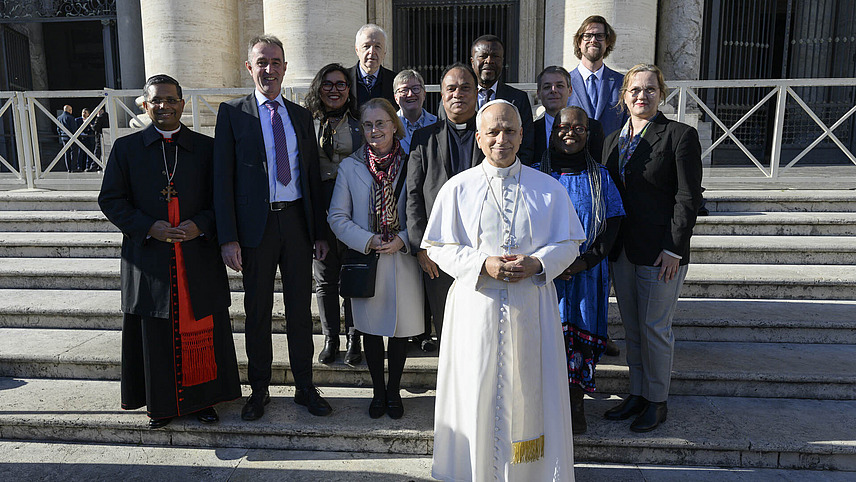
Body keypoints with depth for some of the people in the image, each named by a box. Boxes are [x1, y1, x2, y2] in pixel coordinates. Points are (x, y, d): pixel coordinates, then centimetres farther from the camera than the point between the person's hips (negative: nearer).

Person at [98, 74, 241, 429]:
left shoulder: (206, 148, 5)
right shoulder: (126, 148, 5)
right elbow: (110, 200, 3)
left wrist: (200, 224, -13)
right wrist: (149, 227, -12)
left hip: (198, 257, 0)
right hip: (149, 258, 0)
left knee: (201, 331, 7)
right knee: (155, 334, 7)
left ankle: (202, 398, 22)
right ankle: (160, 403, 23)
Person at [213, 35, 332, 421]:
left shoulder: (301, 115, 11)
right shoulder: (232, 113, 0)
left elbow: (313, 176, 12)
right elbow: (223, 178, -4)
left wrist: (319, 232, 7)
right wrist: (228, 238, -12)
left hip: (297, 222, 3)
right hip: (256, 225, -2)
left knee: (300, 309, 9)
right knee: (257, 311, 8)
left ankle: (305, 386, 23)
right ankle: (259, 390, 24)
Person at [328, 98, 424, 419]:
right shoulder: (350, 167, 1)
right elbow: (337, 217, 1)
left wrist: (403, 240, -15)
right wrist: (368, 240, -13)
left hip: (403, 260, 0)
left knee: (399, 328, 9)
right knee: (371, 328, 11)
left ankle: (394, 392, 29)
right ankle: (378, 391, 30)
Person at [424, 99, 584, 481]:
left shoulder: (549, 188, 4)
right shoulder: (458, 188, 2)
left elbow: (568, 243, 5)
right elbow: (439, 247, 0)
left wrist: (537, 263, -14)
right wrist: (482, 265, -15)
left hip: (531, 305, 1)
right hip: (476, 303, -1)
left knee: (528, 388, 8)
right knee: (478, 389, 5)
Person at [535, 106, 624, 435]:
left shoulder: (600, 177, 6)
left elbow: (613, 223, 2)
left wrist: (587, 260, -11)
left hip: (587, 272, 1)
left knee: (582, 336, 3)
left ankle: (576, 403, 19)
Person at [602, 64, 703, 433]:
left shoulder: (681, 136, -6)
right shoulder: (613, 140, 12)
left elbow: (689, 198, -10)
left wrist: (674, 249, -15)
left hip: (662, 251, -6)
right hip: (622, 250, 6)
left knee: (655, 328, 4)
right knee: (631, 328, 14)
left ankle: (657, 401, 21)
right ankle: (637, 394, 29)